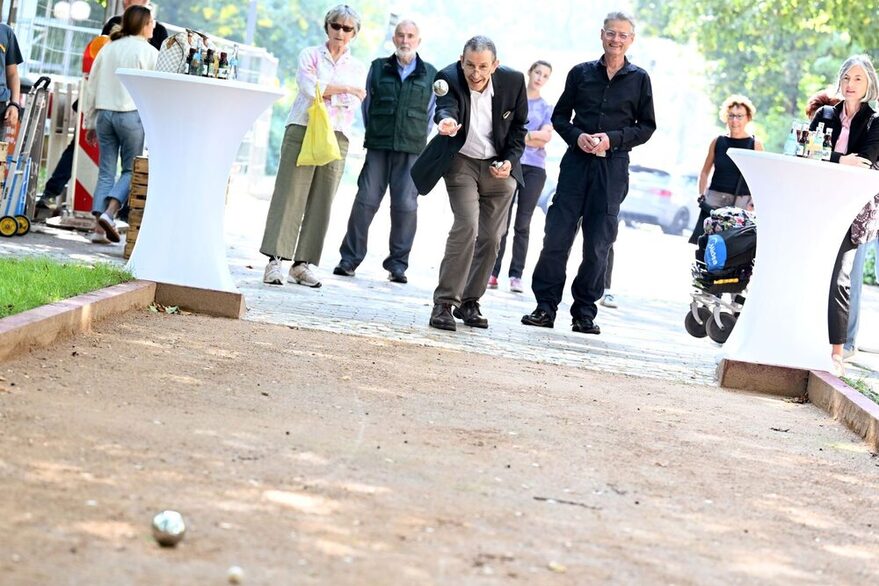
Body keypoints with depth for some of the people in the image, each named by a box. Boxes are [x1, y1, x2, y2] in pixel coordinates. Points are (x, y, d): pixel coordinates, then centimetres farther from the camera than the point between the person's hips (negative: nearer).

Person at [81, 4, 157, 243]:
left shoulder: (108, 48, 13)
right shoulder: (149, 52, -3)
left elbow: (91, 87, 14)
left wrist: (89, 122, 20)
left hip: (104, 113, 5)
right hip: (132, 114, -5)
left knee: (106, 171, 7)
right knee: (131, 170, 5)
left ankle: (99, 227, 0)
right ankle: (109, 213, -14)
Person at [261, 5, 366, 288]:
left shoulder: (358, 68, 15)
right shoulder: (310, 55, 8)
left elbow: (352, 106, 1)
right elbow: (309, 87, -9)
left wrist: (324, 90, -10)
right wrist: (345, 89, -5)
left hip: (336, 137, 3)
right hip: (302, 130, -3)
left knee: (321, 202, 0)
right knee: (290, 195, -8)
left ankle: (301, 264, 3)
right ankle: (275, 261, -11)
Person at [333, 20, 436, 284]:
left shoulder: (430, 74, 8)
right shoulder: (378, 68, 10)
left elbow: (431, 113, 14)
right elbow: (367, 103, 17)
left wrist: (417, 139, 11)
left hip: (411, 149, 0)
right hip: (378, 146, 0)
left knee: (406, 204, -3)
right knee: (366, 199, -5)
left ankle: (398, 263, 4)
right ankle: (350, 258, 1)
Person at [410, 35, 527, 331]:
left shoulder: (513, 81, -13)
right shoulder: (449, 79, -22)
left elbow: (519, 125, 1)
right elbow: (446, 106, -41)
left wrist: (510, 161, -10)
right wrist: (446, 121, -64)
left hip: (499, 166, 3)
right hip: (462, 161, -3)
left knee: (491, 237, 5)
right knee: (467, 225, -20)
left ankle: (469, 302, 21)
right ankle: (444, 303, -14)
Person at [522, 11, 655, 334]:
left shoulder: (639, 79, 5)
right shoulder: (581, 73, 8)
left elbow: (646, 126, 6)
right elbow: (560, 116, 12)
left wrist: (613, 138, -9)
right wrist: (577, 136, -8)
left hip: (613, 166, -1)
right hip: (576, 161, 1)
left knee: (598, 243, 1)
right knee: (557, 234, -5)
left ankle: (584, 313, 9)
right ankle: (545, 306, 2)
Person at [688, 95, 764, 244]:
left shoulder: (755, 144, 3)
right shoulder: (718, 142, 9)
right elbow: (705, 172, 18)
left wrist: (753, 204, -7)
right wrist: (702, 196, 6)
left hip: (741, 202, -2)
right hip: (714, 200, 2)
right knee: (699, 240, -10)